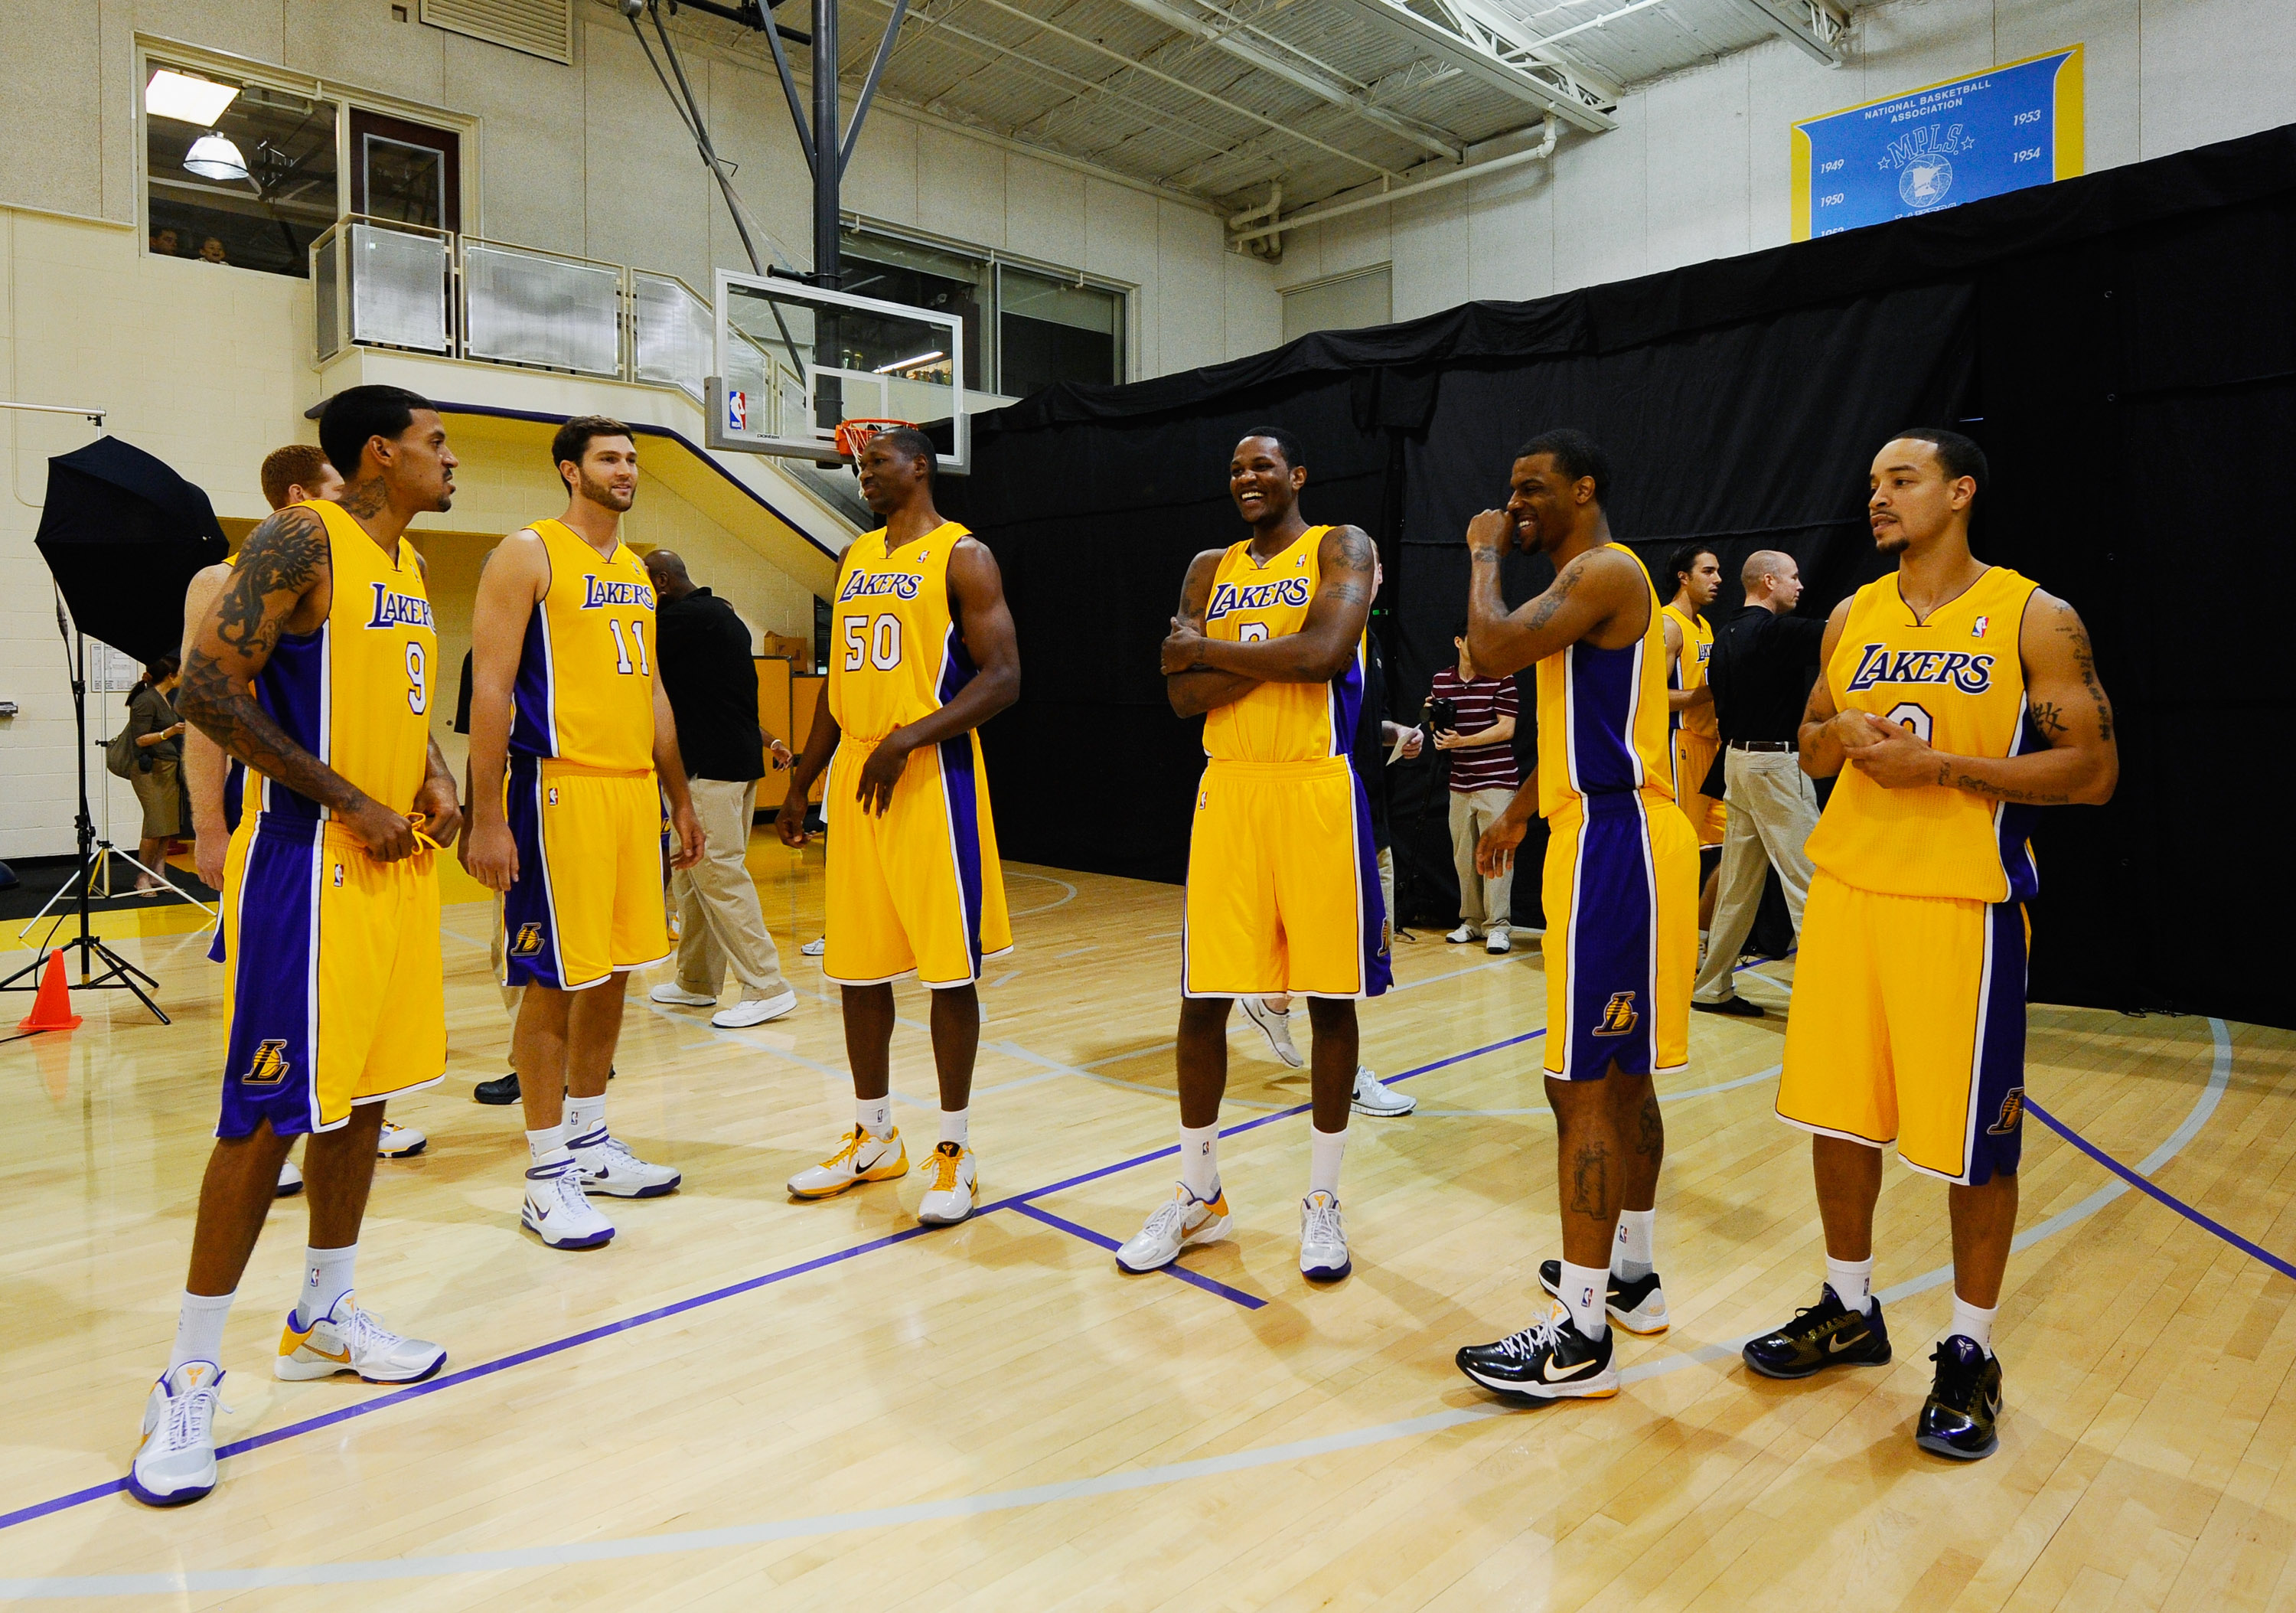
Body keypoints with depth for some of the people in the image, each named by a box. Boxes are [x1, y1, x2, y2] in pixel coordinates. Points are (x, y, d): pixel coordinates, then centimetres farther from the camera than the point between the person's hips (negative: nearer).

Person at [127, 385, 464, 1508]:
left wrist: (435, 779, 7)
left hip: (396, 860, 9)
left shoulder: (408, 562, 15)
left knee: (362, 1096, 15)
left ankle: (324, 1317, 30)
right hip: (306, 862, -9)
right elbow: (211, 690, -19)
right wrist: (352, 804, -17)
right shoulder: (302, 541, -12)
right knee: (269, 1114, -4)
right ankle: (190, 1380, 9)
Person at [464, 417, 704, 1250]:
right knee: (554, 982, -2)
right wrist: (486, 818, -17)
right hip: (560, 791, -7)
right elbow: (490, 689, -11)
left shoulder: (636, 570, 17)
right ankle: (547, 1175, 10)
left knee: (614, 971, 13)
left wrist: (679, 799, 19)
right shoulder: (527, 555, -5)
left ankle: (590, 1142, 27)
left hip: (635, 790, 8)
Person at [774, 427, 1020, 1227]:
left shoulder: (962, 555, -5)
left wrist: (908, 739, -23)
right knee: (856, 966, 11)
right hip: (855, 778, 7)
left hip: (931, 779, -7)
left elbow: (1003, 678, -13)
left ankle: (955, 1149, 13)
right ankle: (874, 1139, 26)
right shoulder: (854, 558, 17)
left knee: (949, 968, -1)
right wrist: (801, 783, 18)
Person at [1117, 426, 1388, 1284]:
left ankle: (1323, 1200, 20)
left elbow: (1325, 654, -18)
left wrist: (1210, 650, -7)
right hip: (1227, 794, 4)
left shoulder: (1339, 548, 2)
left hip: (1317, 794, -3)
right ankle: (1198, 1195, 22)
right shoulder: (1210, 569, 14)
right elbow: (1183, 693, 1)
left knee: (1330, 999, 4)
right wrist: (1271, 656, -12)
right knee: (1202, 1000, 5)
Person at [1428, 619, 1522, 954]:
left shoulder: (1501, 679, -3)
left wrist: (1462, 741, -15)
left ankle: (1498, 927, -5)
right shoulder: (1440, 681, 10)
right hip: (1459, 782, 5)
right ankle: (1471, 921, 16)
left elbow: (1506, 728, -9)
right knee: (1463, 856, 6)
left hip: (1496, 781, -4)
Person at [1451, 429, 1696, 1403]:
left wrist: (1484, 555, -9)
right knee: (1622, 1077, 18)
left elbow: (1495, 652, -26)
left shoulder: (1604, 571, -12)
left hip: (1614, 845, -11)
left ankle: (1580, 1338, -1)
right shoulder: (1593, 580, 21)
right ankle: (1632, 1275, 31)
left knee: (1583, 1086, -9)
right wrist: (1524, 809, 30)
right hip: (1609, 836, 11)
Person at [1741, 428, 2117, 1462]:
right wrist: (1840, 735, -6)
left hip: (1963, 905, -5)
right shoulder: (1853, 617, 10)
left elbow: (2094, 771, -8)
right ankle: (1850, 1312, 30)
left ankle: (1970, 1356, 22)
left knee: (1974, 1139, 4)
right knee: (1836, 1113, 12)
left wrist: (1943, 766, -19)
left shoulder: (2034, 618, -5)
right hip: (1846, 890, 5)